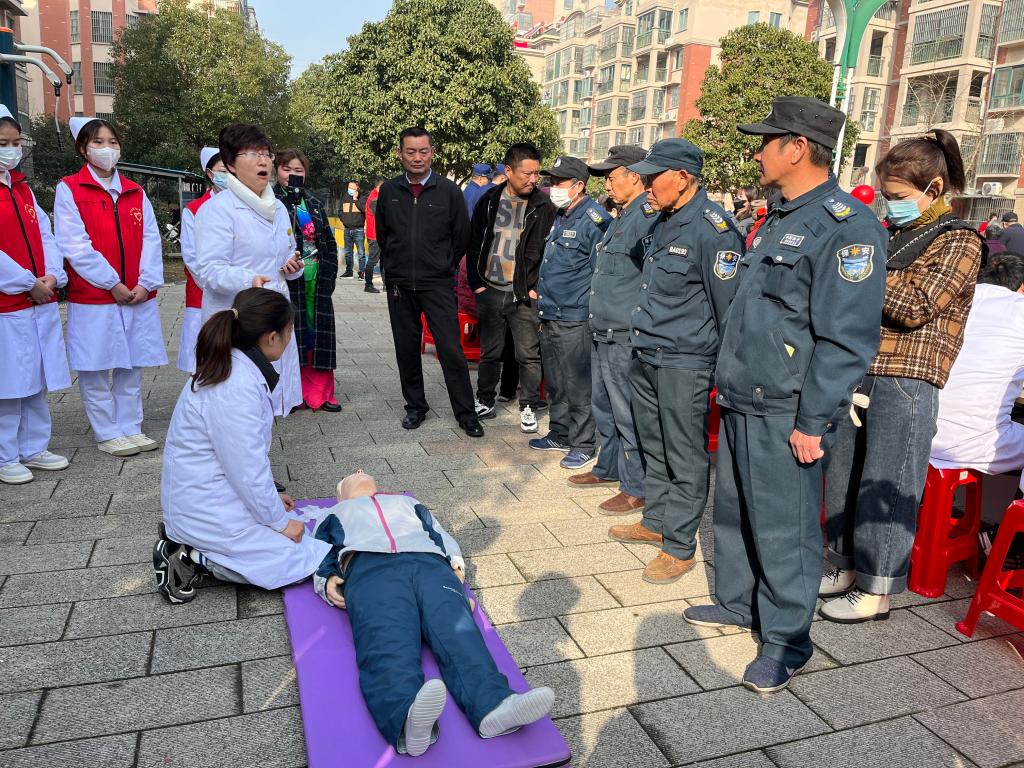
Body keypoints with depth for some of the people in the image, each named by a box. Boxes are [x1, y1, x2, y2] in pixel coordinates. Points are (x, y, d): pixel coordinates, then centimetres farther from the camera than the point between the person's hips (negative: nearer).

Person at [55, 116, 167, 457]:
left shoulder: (135, 192, 13)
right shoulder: (69, 189, 0)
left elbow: (151, 239, 5)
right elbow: (75, 245, -9)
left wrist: (147, 283, -7)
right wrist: (112, 284, -13)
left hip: (138, 296, 4)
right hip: (93, 296, -4)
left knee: (131, 365, 10)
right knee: (95, 368, 2)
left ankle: (130, 427, 21)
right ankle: (107, 433, 14)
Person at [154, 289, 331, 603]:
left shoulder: (232, 367, 4)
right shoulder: (238, 389, -27)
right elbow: (249, 471, -23)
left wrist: (269, 497, 17)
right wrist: (279, 522, -9)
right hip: (211, 511, -10)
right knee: (309, 558, -5)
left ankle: (188, 544, 11)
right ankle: (198, 560, -4)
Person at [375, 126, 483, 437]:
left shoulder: (449, 191, -3)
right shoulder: (389, 191, 4)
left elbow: (462, 236, 6)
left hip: (438, 285, -3)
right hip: (399, 284, 3)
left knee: (451, 349, -5)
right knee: (407, 349, 10)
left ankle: (465, 413, 6)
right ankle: (415, 406, 24)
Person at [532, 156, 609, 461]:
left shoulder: (594, 219, -13)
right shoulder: (558, 217, 16)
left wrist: (595, 312, -15)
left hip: (574, 319, -9)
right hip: (549, 316, 9)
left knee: (578, 386, -2)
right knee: (555, 384, 18)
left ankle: (584, 445, 9)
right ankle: (560, 433, 31)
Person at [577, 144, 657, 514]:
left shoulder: (649, 217, -16)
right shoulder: (622, 217, 17)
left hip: (625, 338, -10)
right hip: (602, 334, 10)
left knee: (628, 414, -1)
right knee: (604, 407, 20)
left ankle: (637, 487, 10)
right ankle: (609, 467, 36)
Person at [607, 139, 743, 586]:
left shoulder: (713, 229, -17)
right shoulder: (664, 223, 12)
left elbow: (729, 305, -15)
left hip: (684, 364, -9)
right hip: (645, 356, 9)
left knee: (685, 458, 2)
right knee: (654, 447, 19)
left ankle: (680, 546, 14)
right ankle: (655, 522, 35)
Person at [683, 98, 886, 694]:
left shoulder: (847, 225, -15)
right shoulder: (782, 220, 16)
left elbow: (847, 338, -20)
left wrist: (814, 421, -21)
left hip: (785, 413, -9)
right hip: (743, 400, 9)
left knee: (784, 527, 2)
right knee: (735, 510, 19)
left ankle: (787, 639, 18)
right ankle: (737, 604, 36)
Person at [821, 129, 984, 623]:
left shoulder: (959, 242, -3)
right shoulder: (891, 234, 16)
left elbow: (916, 307, -15)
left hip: (906, 381, -7)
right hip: (858, 373, 7)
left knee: (886, 487, 0)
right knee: (843, 477, 12)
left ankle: (877, 589, 13)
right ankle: (844, 567, 27)